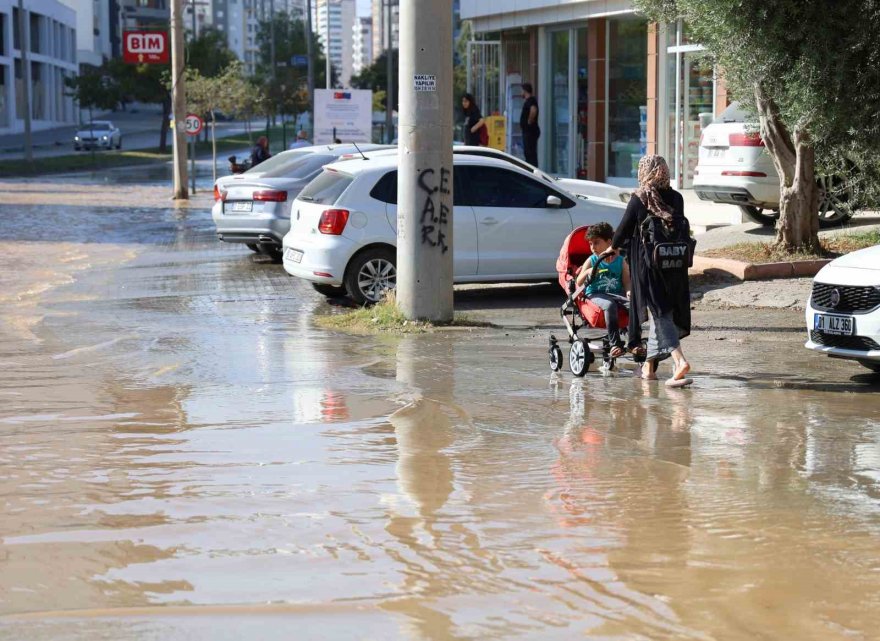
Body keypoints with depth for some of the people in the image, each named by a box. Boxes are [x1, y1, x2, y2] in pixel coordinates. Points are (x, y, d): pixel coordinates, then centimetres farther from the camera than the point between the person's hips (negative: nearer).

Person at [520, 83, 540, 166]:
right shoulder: (529, 100, 17)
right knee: (527, 152, 14)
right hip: (527, 131, 11)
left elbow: (533, 111, -34)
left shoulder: (531, 100, -15)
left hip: (530, 131, -11)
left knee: (531, 153, -11)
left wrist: (529, 121, -22)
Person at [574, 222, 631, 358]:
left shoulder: (620, 261, 11)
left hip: (616, 294, 2)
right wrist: (587, 272, -18)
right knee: (609, 305, -38)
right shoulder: (592, 261, 10)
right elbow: (579, 282, 3)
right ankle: (615, 344, -39)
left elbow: (627, 283, 8)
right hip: (595, 295, -2)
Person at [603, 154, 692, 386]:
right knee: (662, 312, 16)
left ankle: (679, 359, -24)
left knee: (659, 313, -6)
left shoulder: (639, 199, -9)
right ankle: (650, 363, 26)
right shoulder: (676, 199, 2)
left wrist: (613, 247, 17)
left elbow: (625, 227, -1)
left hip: (647, 264, -4)